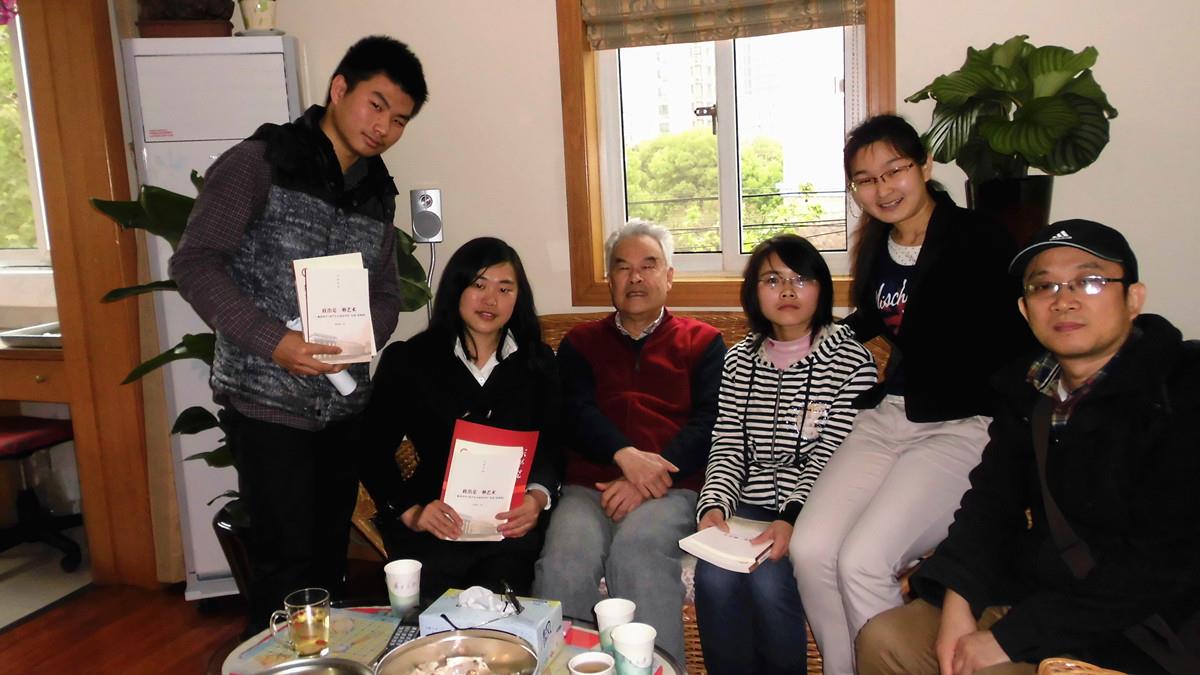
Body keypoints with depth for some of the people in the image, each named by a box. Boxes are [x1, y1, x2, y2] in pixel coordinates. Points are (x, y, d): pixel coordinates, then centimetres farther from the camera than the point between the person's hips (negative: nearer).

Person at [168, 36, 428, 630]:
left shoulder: (377, 194, 12)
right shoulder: (258, 163, -7)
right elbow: (195, 262, -11)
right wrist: (273, 341, -21)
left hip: (344, 404, 6)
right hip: (267, 400, -6)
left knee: (329, 553, 14)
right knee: (286, 557, -1)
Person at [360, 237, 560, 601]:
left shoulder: (538, 362, 13)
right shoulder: (407, 360, 7)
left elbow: (552, 445, 8)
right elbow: (374, 451, 4)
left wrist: (538, 496, -12)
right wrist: (410, 511, -11)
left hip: (512, 527, 1)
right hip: (435, 528, 0)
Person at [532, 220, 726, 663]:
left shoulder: (702, 342, 16)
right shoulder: (580, 343, 22)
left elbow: (709, 423, 2)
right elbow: (577, 412, 6)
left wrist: (652, 479, -14)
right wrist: (626, 454, -16)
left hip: (671, 489, -1)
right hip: (589, 486, 2)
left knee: (638, 549, -34)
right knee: (565, 559, -30)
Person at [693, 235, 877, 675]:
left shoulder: (850, 361, -2)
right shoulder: (740, 361, 12)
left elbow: (833, 456, -11)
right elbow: (726, 448, 6)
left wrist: (792, 519, -24)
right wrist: (715, 504, -13)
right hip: (751, 507, 3)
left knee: (768, 580, -27)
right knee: (714, 577, -23)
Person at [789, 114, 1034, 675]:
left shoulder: (977, 240, -7)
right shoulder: (876, 248, 13)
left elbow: (1015, 347, -7)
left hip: (962, 427, -6)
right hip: (886, 418, 6)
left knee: (863, 561, -22)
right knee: (811, 548, -14)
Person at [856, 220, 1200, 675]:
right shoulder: (1030, 390, 6)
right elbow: (991, 500, 8)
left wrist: (1010, 637, -22)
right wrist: (957, 599, -11)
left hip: (1143, 634, -6)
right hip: (1033, 599, 7)